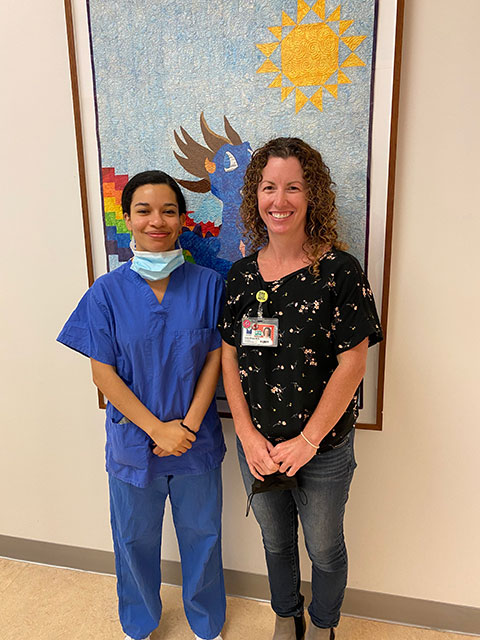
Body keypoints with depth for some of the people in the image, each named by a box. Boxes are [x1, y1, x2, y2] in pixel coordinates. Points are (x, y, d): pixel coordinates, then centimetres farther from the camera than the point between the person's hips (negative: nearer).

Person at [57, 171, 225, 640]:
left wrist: (190, 423, -14)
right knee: (135, 539, 20)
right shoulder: (108, 292, -9)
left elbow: (216, 357, -5)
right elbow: (103, 373, -9)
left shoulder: (207, 285, -8)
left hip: (197, 439, 1)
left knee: (202, 535, 18)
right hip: (134, 440, 0)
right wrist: (157, 428, -15)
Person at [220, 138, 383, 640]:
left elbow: (352, 364, -16)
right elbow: (229, 359, -1)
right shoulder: (241, 274, -3)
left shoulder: (340, 271, -15)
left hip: (324, 448, -3)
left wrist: (308, 440, -16)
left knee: (324, 549, 20)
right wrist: (248, 437, -9)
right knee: (275, 542, 25)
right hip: (257, 446, 4)